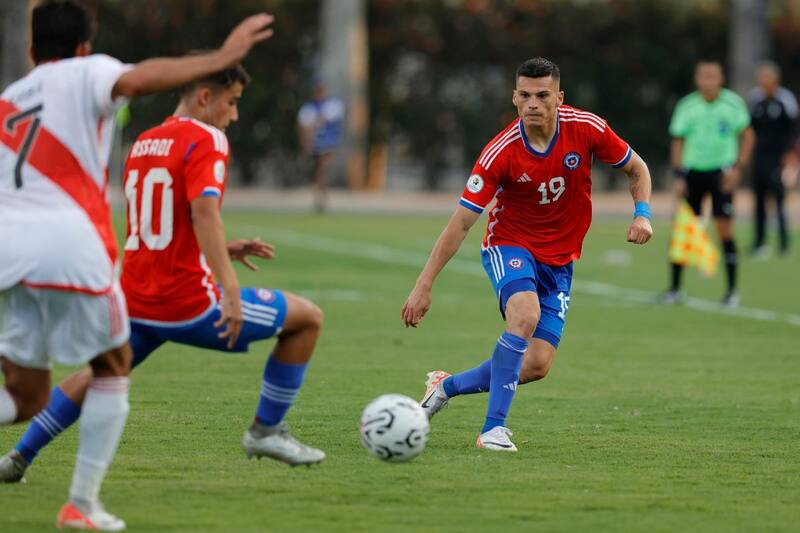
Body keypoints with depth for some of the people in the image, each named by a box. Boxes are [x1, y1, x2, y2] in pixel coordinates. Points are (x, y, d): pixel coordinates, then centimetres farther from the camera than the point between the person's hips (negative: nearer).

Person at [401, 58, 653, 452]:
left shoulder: (587, 129, -14)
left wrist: (642, 215, -14)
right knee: (525, 315, -35)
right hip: (510, 246, -3)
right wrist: (424, 286, -20)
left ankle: (447, 386, 18)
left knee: (537, 366, -6)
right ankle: (493, 428, -29)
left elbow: (636, 169, 4)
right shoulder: (500, 153, -21)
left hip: (559, 261, 4)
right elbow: (460, 223, -17)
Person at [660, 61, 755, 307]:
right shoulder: (686, 106, -1)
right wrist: (678, 177, -3)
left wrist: (738, 168, -8)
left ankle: (732, 291, 4)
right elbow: (678, 142, 5)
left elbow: (747, 136, 3)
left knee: (724, 230, -7)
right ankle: (675, 289, 8)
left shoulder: (733, 104, -5)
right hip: (693, 171, 2)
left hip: (721, 172, -2)